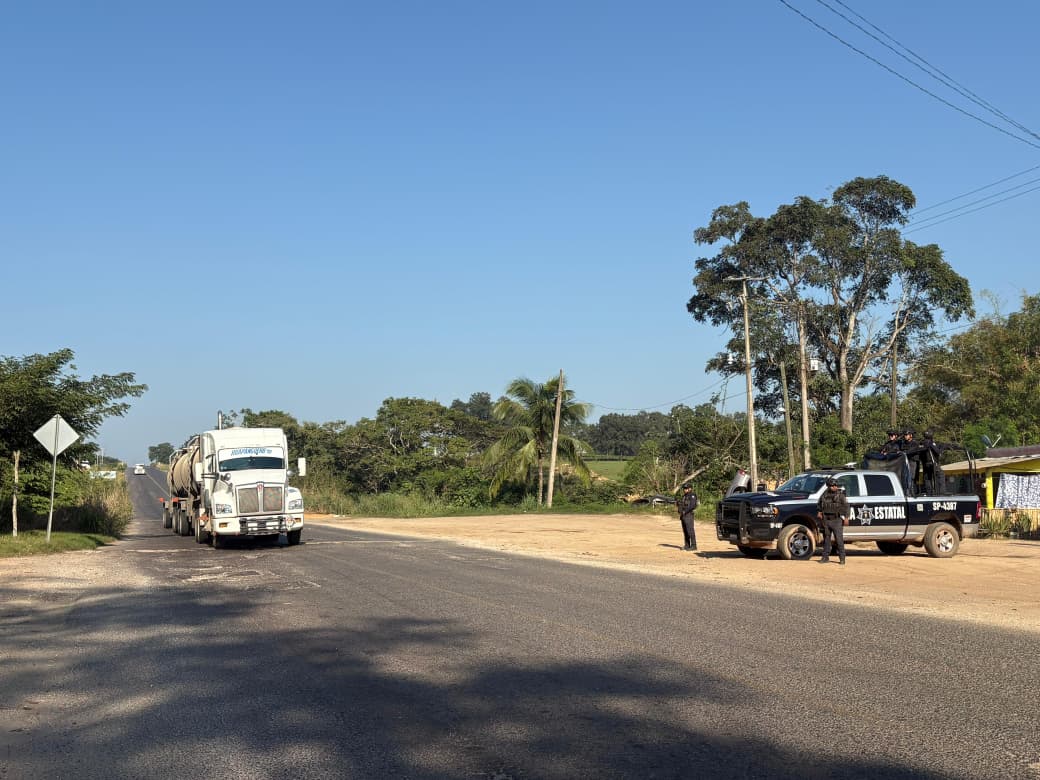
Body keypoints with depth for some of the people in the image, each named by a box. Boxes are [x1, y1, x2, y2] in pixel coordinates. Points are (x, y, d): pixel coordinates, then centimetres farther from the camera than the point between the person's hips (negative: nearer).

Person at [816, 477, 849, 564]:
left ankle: (842, 558, -2)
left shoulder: (840, 495, -1)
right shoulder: (825, 494, 11)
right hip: (826, 520, 5)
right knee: (826, 539, 9)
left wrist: (846, 518, -14)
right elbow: (819, 504, 24)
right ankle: (825, 557, 17)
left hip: (836, 521, -5)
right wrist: (819, 511, 9)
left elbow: (846, 506, -5)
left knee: (839, 539, -7)